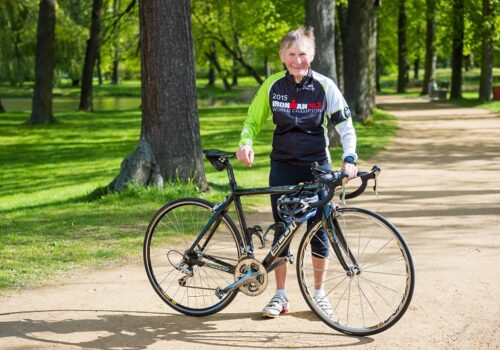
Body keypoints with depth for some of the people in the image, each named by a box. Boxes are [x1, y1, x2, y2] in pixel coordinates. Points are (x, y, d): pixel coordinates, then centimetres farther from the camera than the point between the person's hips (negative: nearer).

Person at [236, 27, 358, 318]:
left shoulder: (325, 86, -7)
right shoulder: (272, 86, -3)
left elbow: (345, 125, -6)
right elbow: (253, 121, 6)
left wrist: (349, 158, -21)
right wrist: (246, 144, -14)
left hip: (318, 165, -1)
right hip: (283, 166, 1)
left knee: (319, 228, 1)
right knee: (281, 229, 2)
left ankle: (319, 293, 16)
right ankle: (281, 295, 12)